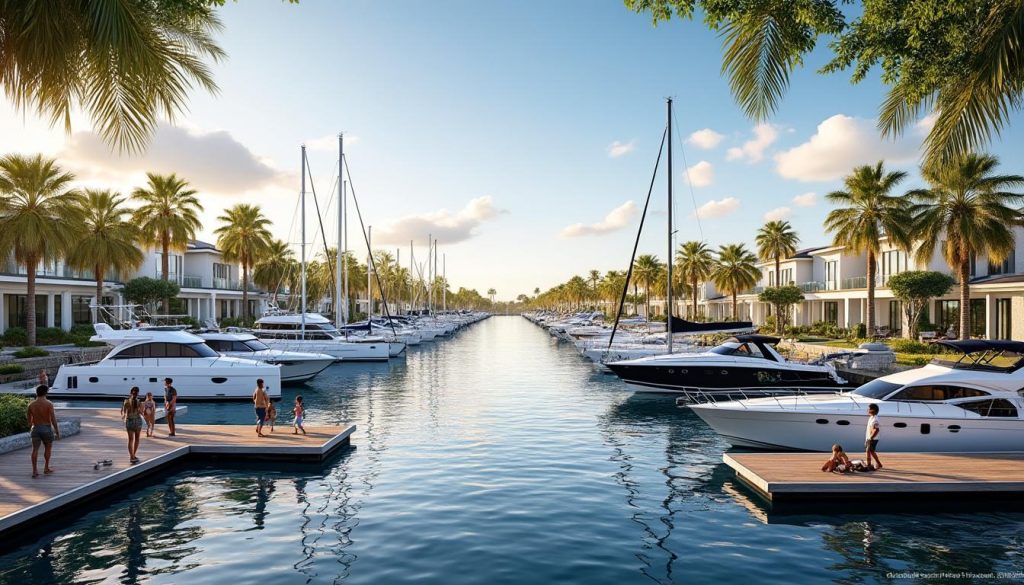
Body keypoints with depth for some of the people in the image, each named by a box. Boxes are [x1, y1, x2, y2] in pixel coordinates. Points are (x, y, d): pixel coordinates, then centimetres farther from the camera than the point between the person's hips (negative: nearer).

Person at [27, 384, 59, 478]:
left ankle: (34, 470, 3)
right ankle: (46, 468, 22)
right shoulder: (49, 404, -12)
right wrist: (57, 432, -6)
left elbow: (29, 420, 8)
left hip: (36, 428, 3)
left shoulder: (31, 404, 0)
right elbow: (53, 420, -13)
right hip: (47, 428, -3)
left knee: (35, 449, 6)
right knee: (48, 448, 14)